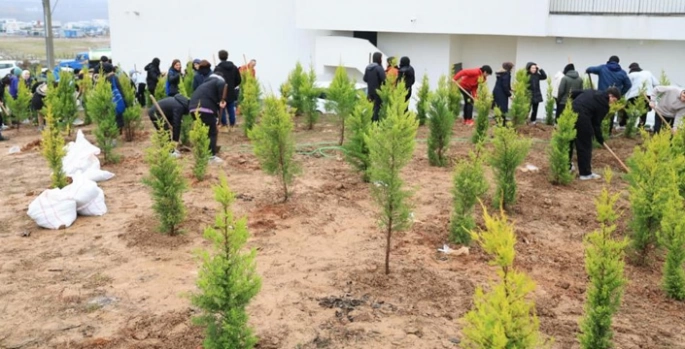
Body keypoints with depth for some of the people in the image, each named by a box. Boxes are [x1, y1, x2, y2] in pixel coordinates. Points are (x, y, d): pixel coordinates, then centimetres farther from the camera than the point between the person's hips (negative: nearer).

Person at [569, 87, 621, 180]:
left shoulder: (593, 92, 21)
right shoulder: (603, 105, 0)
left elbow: (575, 93, 20)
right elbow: (596, 123, 1)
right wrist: (600, 139, 10)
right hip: (581, 117, -8)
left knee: (569, 141, 20)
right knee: (585, 146, 3)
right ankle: (585, 173, 8)